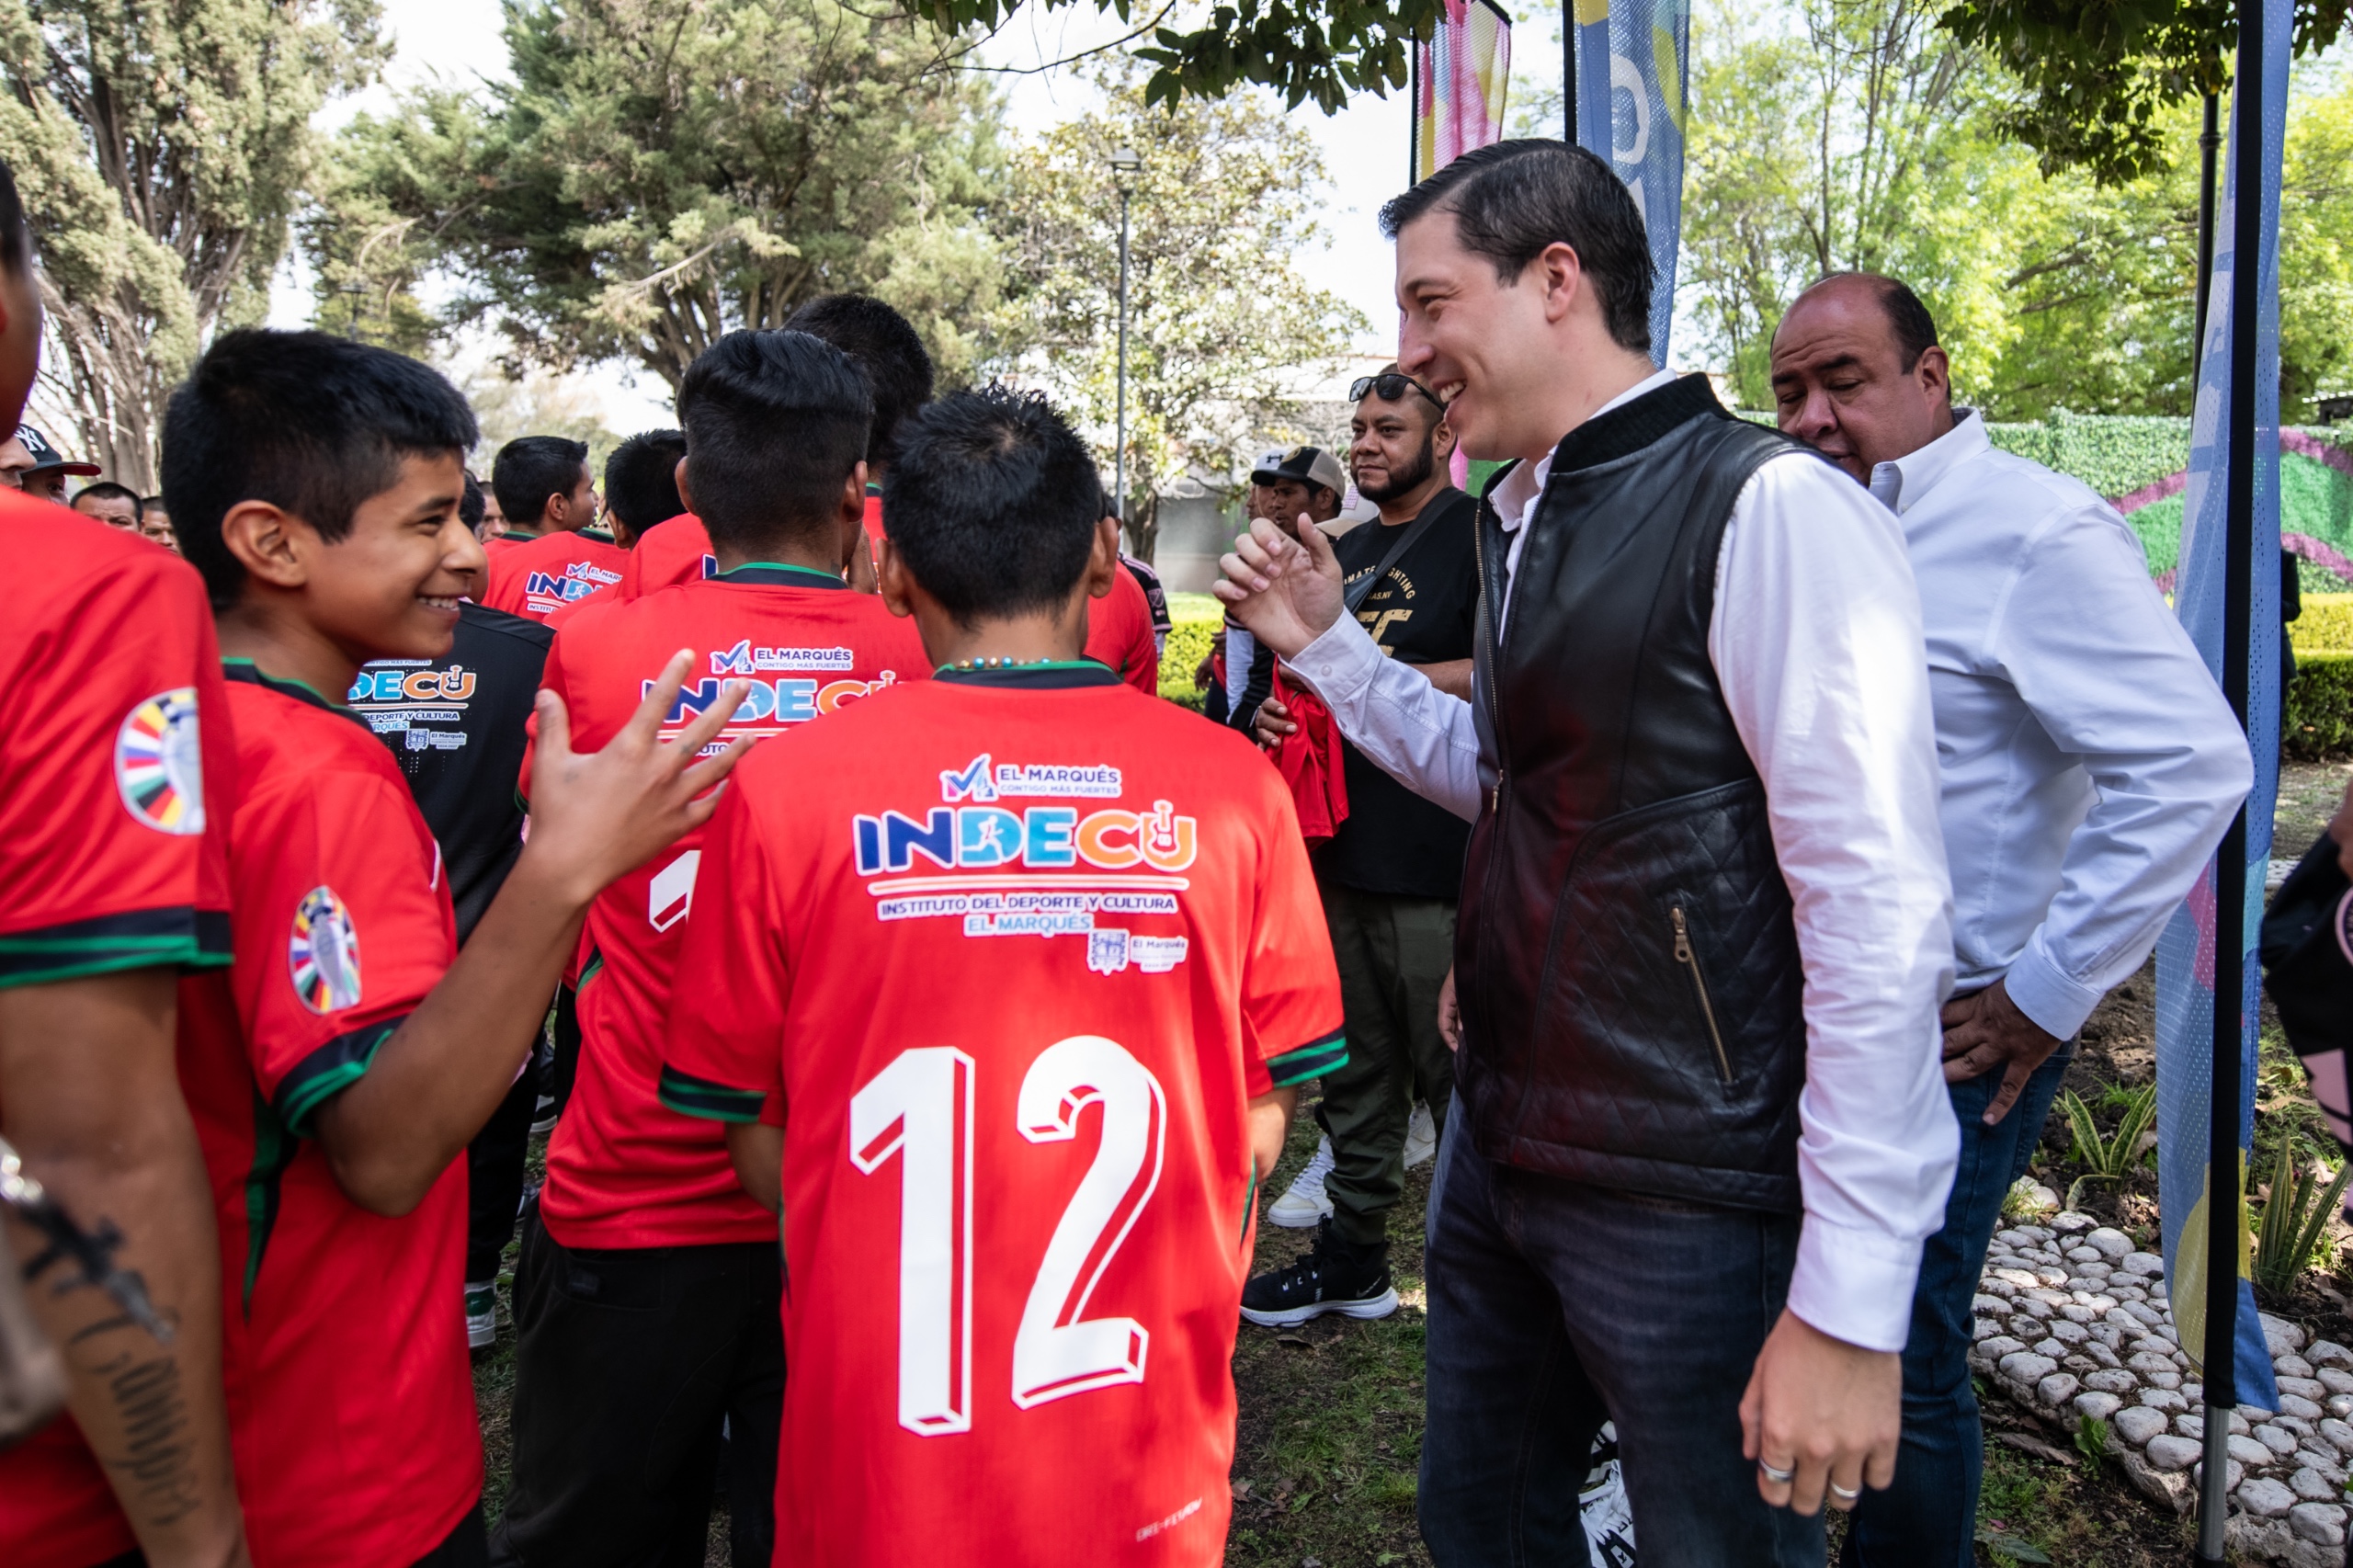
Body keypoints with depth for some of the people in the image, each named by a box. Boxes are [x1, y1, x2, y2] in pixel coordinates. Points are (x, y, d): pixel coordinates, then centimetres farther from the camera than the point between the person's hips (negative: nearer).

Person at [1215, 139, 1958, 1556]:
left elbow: (1881, 914, -21)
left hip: (1694, 1203, -8)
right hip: (1501, 1151, 8)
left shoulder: (1768, 511, -18)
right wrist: (1326, 642, 12)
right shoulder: (1523, 521, 9)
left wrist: (1850, 1305, -21)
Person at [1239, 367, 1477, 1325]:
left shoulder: (1478, 533, -6)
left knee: (1452, 1072, -2)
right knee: (1355, 1064, 15)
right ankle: (1352, 1255, 27)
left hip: (1434, 859, -8)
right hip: (1344, 848, 8)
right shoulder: (1350, 551, 20)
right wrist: (1282, 709, 7)